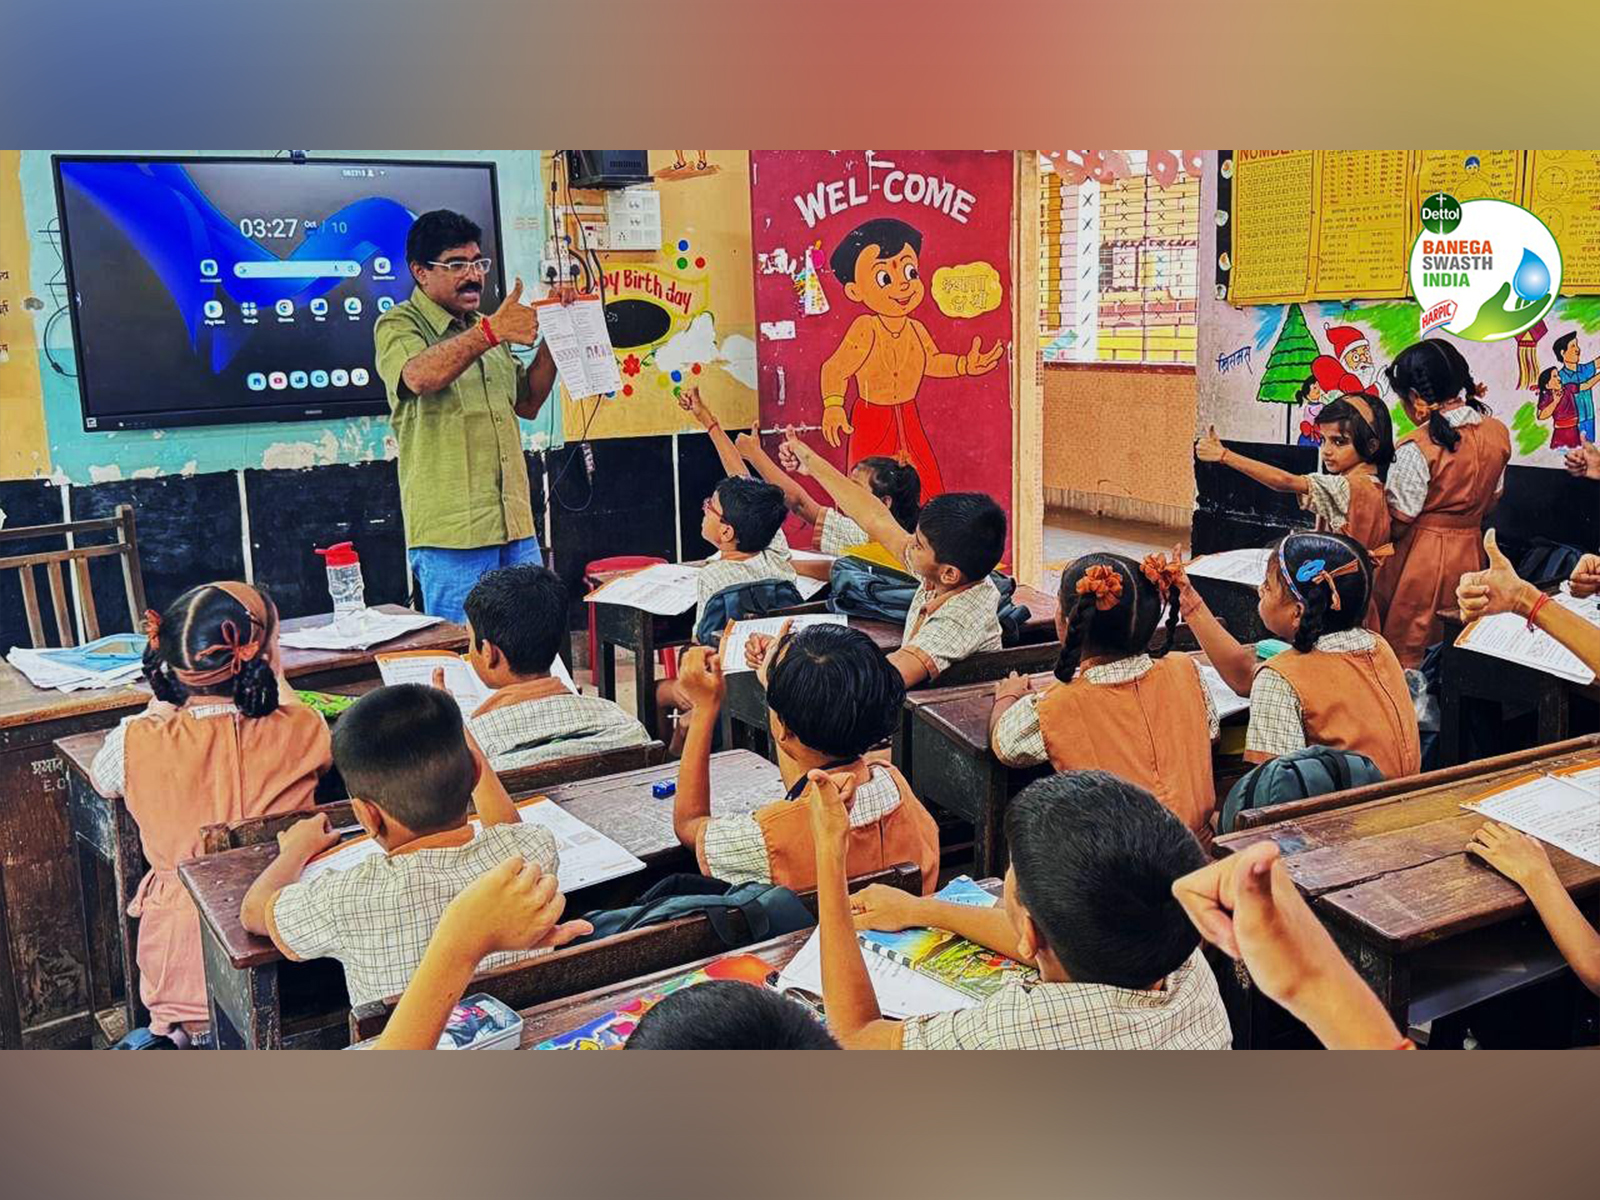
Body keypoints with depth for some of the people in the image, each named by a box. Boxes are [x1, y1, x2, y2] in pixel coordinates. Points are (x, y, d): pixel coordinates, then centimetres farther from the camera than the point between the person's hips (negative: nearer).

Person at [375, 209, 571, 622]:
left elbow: (526, 404, 23)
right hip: (451, 532, -7)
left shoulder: (486, 327, 20)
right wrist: (491, 332, -31)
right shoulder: (399, 325, -2)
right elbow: (419, 377, -24)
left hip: (516, 528, 7)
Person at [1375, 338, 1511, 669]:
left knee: (1405, 650, 7)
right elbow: (1492, 498, 11)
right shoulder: (1498, 433, 0)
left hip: (1420, 556, -6)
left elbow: (1398, 520, -16)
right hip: (1470, 552, 6)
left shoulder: (1416, 448, -21)